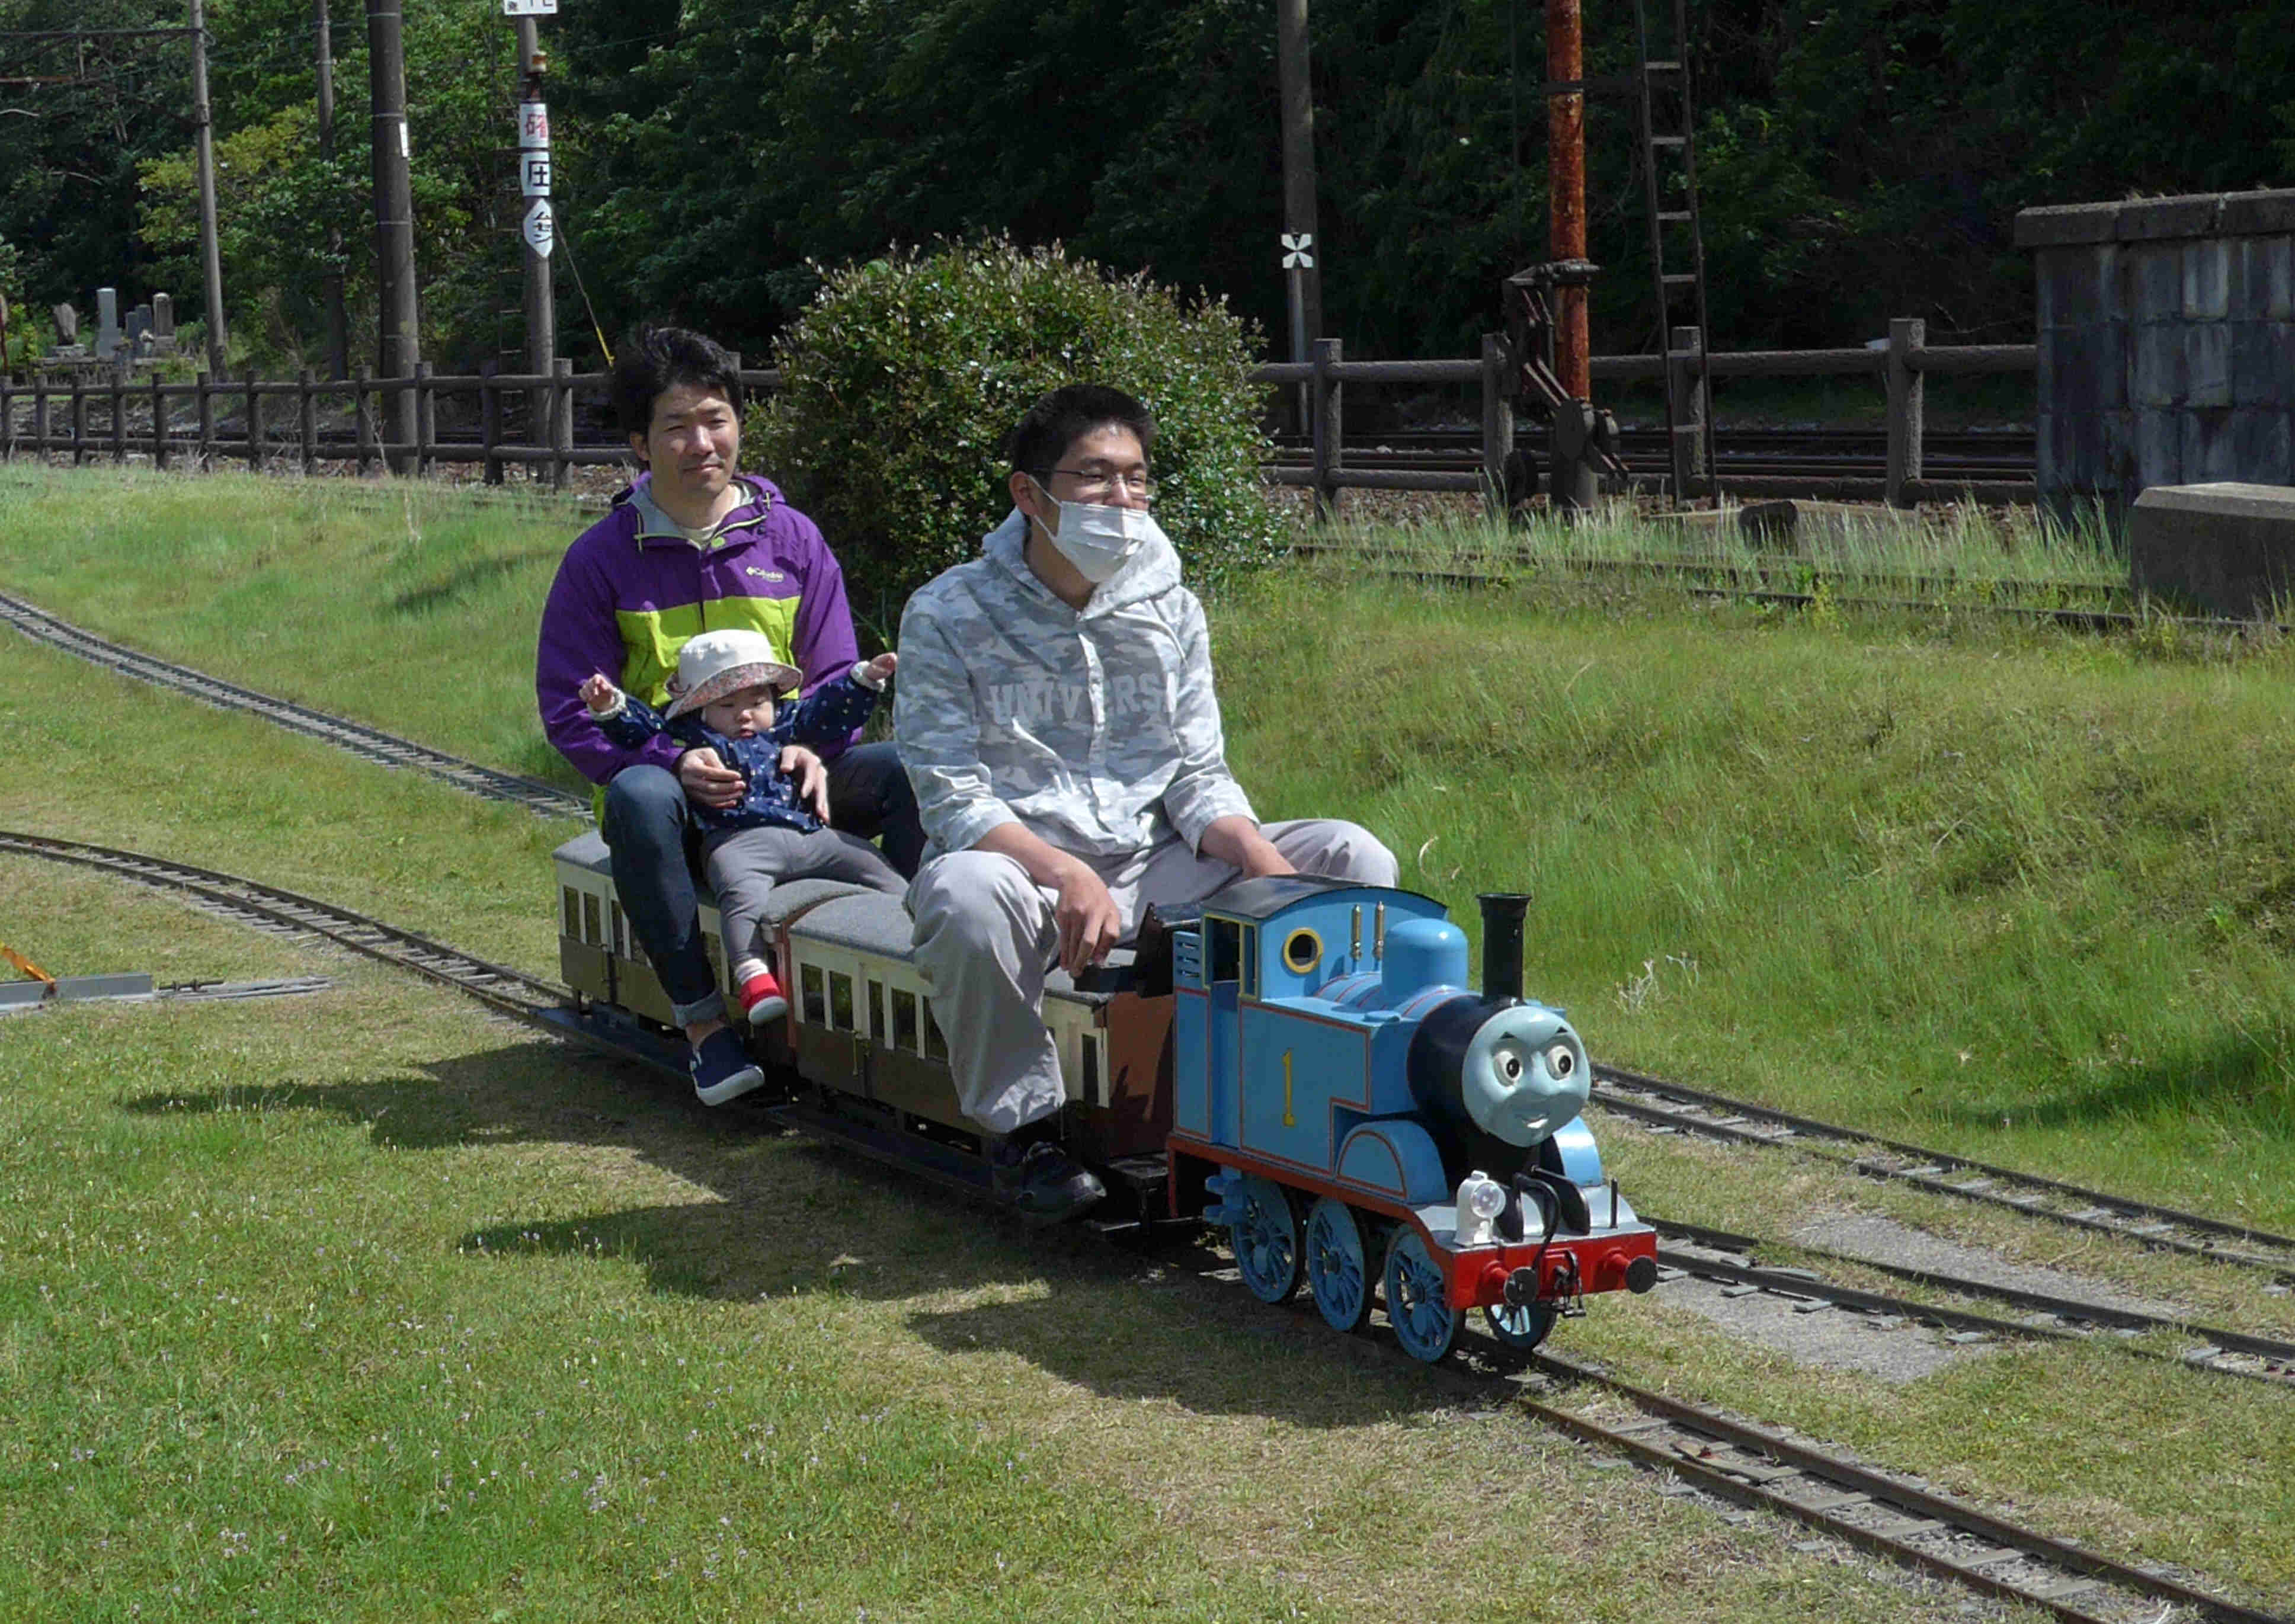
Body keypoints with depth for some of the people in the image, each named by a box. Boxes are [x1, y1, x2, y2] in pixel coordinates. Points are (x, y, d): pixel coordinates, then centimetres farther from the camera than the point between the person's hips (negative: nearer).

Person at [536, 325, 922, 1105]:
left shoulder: (792, 539, 8)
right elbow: (570, 710, -2)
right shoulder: (601, 558, 0)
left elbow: (836, 679, 11)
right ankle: (700, 1018, -32)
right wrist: (674, 762, -21)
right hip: (670, 778, -2)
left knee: (906, 770, -25)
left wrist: (814, 750, -13)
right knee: (639, 799, -39)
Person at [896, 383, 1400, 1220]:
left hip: (1154, 864, 5)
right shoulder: (948, 616, -7)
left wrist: (1262, 859, -17)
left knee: (1353, 859, -10)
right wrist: (1067, 875, -31)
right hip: (1022, 861, -4)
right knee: (968, 894, -41)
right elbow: (953, 797, -14)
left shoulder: (1170, 609, 7)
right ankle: (1024, 1126, -17)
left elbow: (1198, 776, 6)